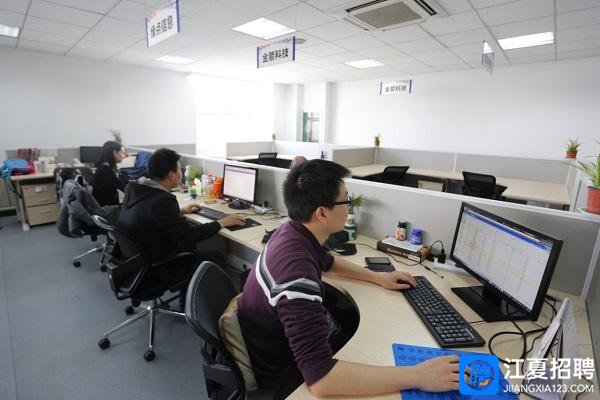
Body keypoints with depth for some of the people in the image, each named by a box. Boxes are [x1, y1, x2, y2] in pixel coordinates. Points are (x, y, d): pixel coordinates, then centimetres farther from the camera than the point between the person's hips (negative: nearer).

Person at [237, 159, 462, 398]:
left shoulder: (294, 230, -9)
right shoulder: (296, 270, -40)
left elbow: (327, 262, 13)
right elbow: (320, 379, -42)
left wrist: (378, 278, 9)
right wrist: (418, 376, -35)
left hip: (284, 342, 7)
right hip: (282, 370, -7)